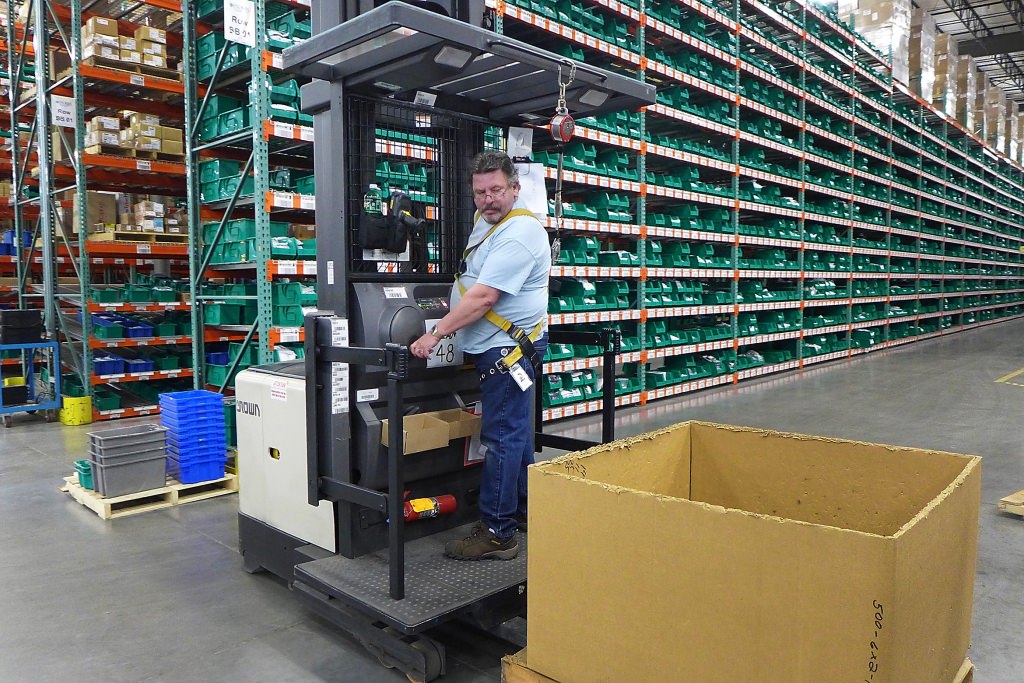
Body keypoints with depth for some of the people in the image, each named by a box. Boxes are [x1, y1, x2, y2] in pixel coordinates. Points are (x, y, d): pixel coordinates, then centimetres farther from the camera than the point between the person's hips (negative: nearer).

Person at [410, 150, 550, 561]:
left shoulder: (518, 234, -18)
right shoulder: (486, 222, 15)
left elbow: (483, 298, -25)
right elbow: (472, 289, 28)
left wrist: (437, 334, -24)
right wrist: (446, 331, 22)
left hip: (508, 348, -11)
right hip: (499, 347, 11)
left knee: (502, 438, -8)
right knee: (514, 433, 17)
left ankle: (497, 534, 0)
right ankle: (524, 514, 30)